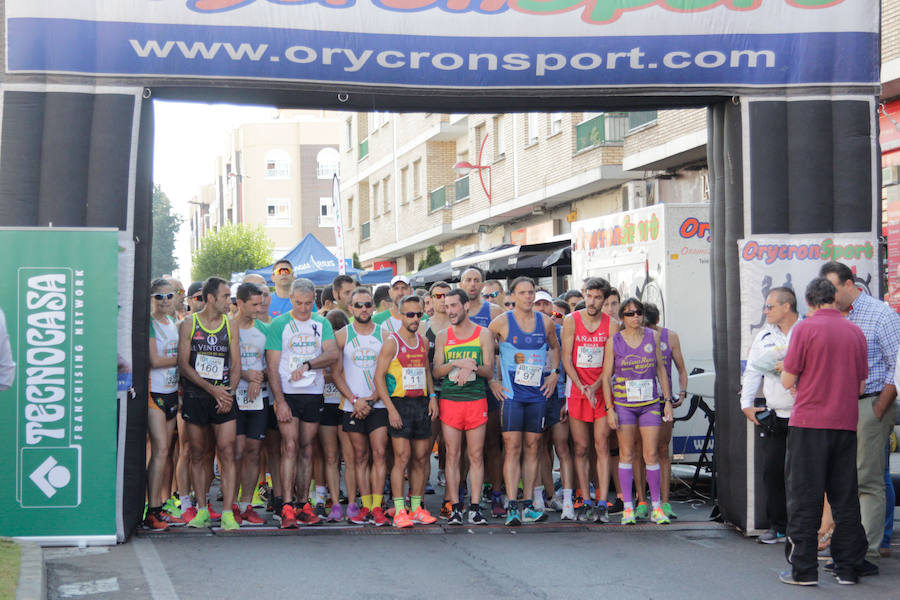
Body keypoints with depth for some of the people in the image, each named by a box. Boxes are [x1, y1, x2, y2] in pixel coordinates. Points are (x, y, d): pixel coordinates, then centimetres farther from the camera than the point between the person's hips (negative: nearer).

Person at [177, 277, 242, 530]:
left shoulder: (230, 326, 8)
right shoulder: (188, 324, 3)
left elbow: (235, 366, 8)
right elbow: (183, 364, -2)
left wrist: (228, 393, -9)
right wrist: (211, 388, -11)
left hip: (224, 398, 1)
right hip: (195, 397, 0)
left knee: (227, 454, -8)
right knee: (198, 454, 5)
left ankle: (228, 513, -9)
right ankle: (202, 509, 15)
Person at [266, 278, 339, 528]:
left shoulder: (322, 324, 9)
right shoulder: (278, 324, -1)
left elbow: (333, 353, -6)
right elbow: (273, 366, -5)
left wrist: (307, 364, -21)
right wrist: (280, 401, -13)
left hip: (314, 394, 3)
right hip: (287, 394, -3)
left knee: (306, 449, 7)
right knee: (290, 446, -11)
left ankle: (303, 505, 13)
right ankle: (287, 508, -14)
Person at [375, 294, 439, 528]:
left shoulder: (423, 342, 13)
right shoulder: (392, 342, -6)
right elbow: (379, 376, -9)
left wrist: (432, 397, 10)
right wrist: (391, 409, -15)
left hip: (422, 404, 6)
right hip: (400, 403, -6)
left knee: (420, 458, 6)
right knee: (402, 458, -10)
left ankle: (417, 508, 13)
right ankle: (399, 511, -7)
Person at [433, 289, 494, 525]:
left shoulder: (483, 334, 5)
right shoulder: (443, 336, 10)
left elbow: (489, 370, 1)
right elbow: (436, 371, 4)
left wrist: (472, 368, -19)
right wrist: (457, 364, -13)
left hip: (476, 400, -1)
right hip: (449, 399, 1)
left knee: (476, 456, -1)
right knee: (452, 455, 0)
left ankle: (475, 508, 2)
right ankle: (455, 507, 4)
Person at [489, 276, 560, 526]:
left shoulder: (545, 323, 7)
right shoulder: (502, 322, -3)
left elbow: (554, 347, 25)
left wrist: (554, 373, 13)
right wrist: (491, 381, -1)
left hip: (538, 394, 4)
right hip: (511, 393, -3)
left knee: (532, 448, 5)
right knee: (512, 447, -9)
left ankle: (528, 505, 10)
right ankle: (512, 507, -11)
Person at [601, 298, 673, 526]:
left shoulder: (653, 336, 4)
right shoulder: (613, 341, -1)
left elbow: (661, 369, 10)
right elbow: (606, 376, 1)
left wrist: (668, 400, 6)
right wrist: (609, 409, -5)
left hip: (650, 402, 1)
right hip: (623, 402, -1)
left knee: (651, 454, -1)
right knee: (626, 454, 2)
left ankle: (656, 507, 8)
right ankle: (628, 507, 8)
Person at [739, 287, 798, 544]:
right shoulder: (765, 336, 14)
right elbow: (753, 371, 15)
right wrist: (747, 403, 7)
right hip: (773, 416, 5)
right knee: (772, 471, 3)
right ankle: (778, 526, 12)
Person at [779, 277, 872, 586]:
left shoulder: (805, 329, -7)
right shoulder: (856, 332, 6)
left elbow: (787, 381, -6)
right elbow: (861, 385, 12)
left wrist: (786, 370, 16)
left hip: (809, 424, -4)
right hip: (845, 423, 4)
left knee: (804, 497, 1)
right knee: (845, 498, 10)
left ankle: (803, 569, 1)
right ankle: (849, 566, 14)